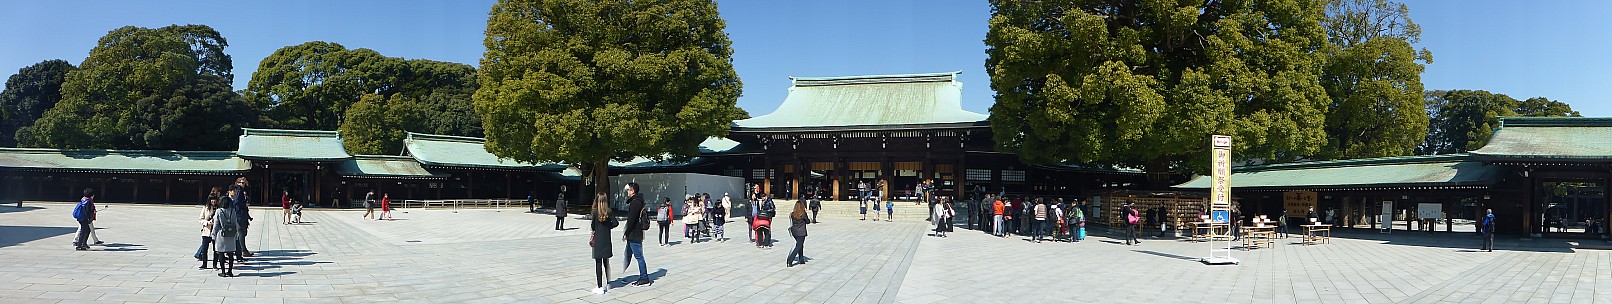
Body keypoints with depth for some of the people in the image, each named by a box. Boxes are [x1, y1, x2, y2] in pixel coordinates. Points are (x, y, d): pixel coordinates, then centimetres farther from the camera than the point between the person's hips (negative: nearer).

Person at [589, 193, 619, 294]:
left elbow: (592, 226, -10)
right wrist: (607, 227, 7)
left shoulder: (595, 212, -11)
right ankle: (607, 284, 28)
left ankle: (600, 287, -1)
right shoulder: (608, 212, -1)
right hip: (607, 240, 4)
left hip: (598, 241, -4)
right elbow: (615, 223, -7)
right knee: (606, 262, 17)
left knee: (598, 264, -1)